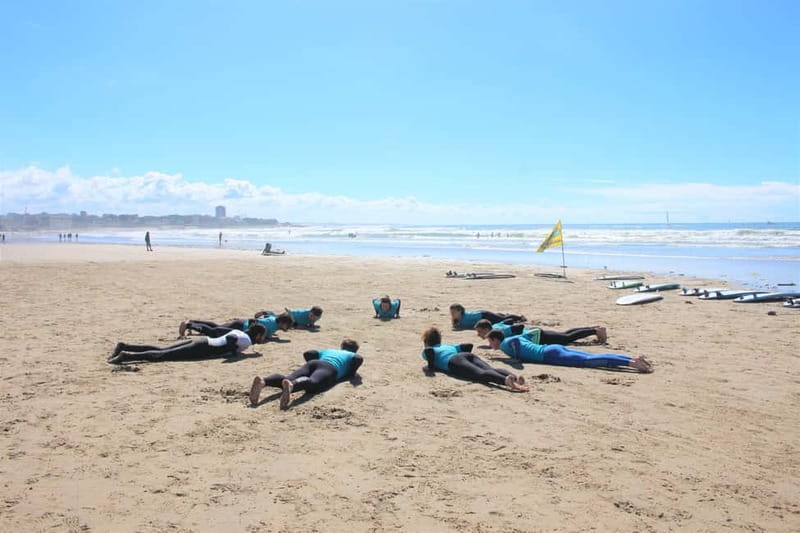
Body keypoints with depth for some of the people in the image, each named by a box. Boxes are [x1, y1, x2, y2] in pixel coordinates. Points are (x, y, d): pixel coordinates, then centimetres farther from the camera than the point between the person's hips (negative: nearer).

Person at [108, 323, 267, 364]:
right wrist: (235, 352, -8)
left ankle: (124, 347, 1)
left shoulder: (239, 332, 21)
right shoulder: (247, 342, -7)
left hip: (201, 341, 8)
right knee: (162, 356, -16)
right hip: (201, 349, -8)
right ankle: (128, 356, -24)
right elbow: (229, 339, -25)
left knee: (161, 351, 5)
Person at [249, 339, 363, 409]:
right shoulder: (352, 355, 33)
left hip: (312, 363, 5)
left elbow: (307, 353, 32)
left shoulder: (327, 351, 44)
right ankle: (291, 385, -72)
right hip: (329, 367, -5)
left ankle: (262, 381, -53)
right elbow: (359, 358, 9)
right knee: (312, 383, -37)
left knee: (289, 379, -22)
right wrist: (350, 373, 24)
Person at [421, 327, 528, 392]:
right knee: (492, 370, -19)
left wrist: (430, 368, 7)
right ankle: (515, 377, -48)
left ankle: (506, 380, -58)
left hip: (454, 361, -6)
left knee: (480, 374, -30)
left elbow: (429, 350, -2)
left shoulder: (425, 352, 25)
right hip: (469, 356, 6)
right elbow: (469, 345, 33)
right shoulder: (449, 346, 42)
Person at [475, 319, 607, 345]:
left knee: (567, 338, 1)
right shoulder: (495, 326, 1)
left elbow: (520, 326, -33)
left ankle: (596, 331, 9)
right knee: (565, 335, 20)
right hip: (534, 332, 8)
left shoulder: (500, 331, -25)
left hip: (536, 337, -8)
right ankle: (592, 328, 31)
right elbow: (509, 321, 18)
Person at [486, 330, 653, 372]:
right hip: (556, 348, 8)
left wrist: (517, 356, -7)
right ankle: (633, 358, -12)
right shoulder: (512, 341, 26)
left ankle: (631, 363, -33)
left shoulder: (505, 345, 1)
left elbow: (516, 339, -21)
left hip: (550, 355, -8)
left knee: (587, 361, -20)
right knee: (592, 357, -2)